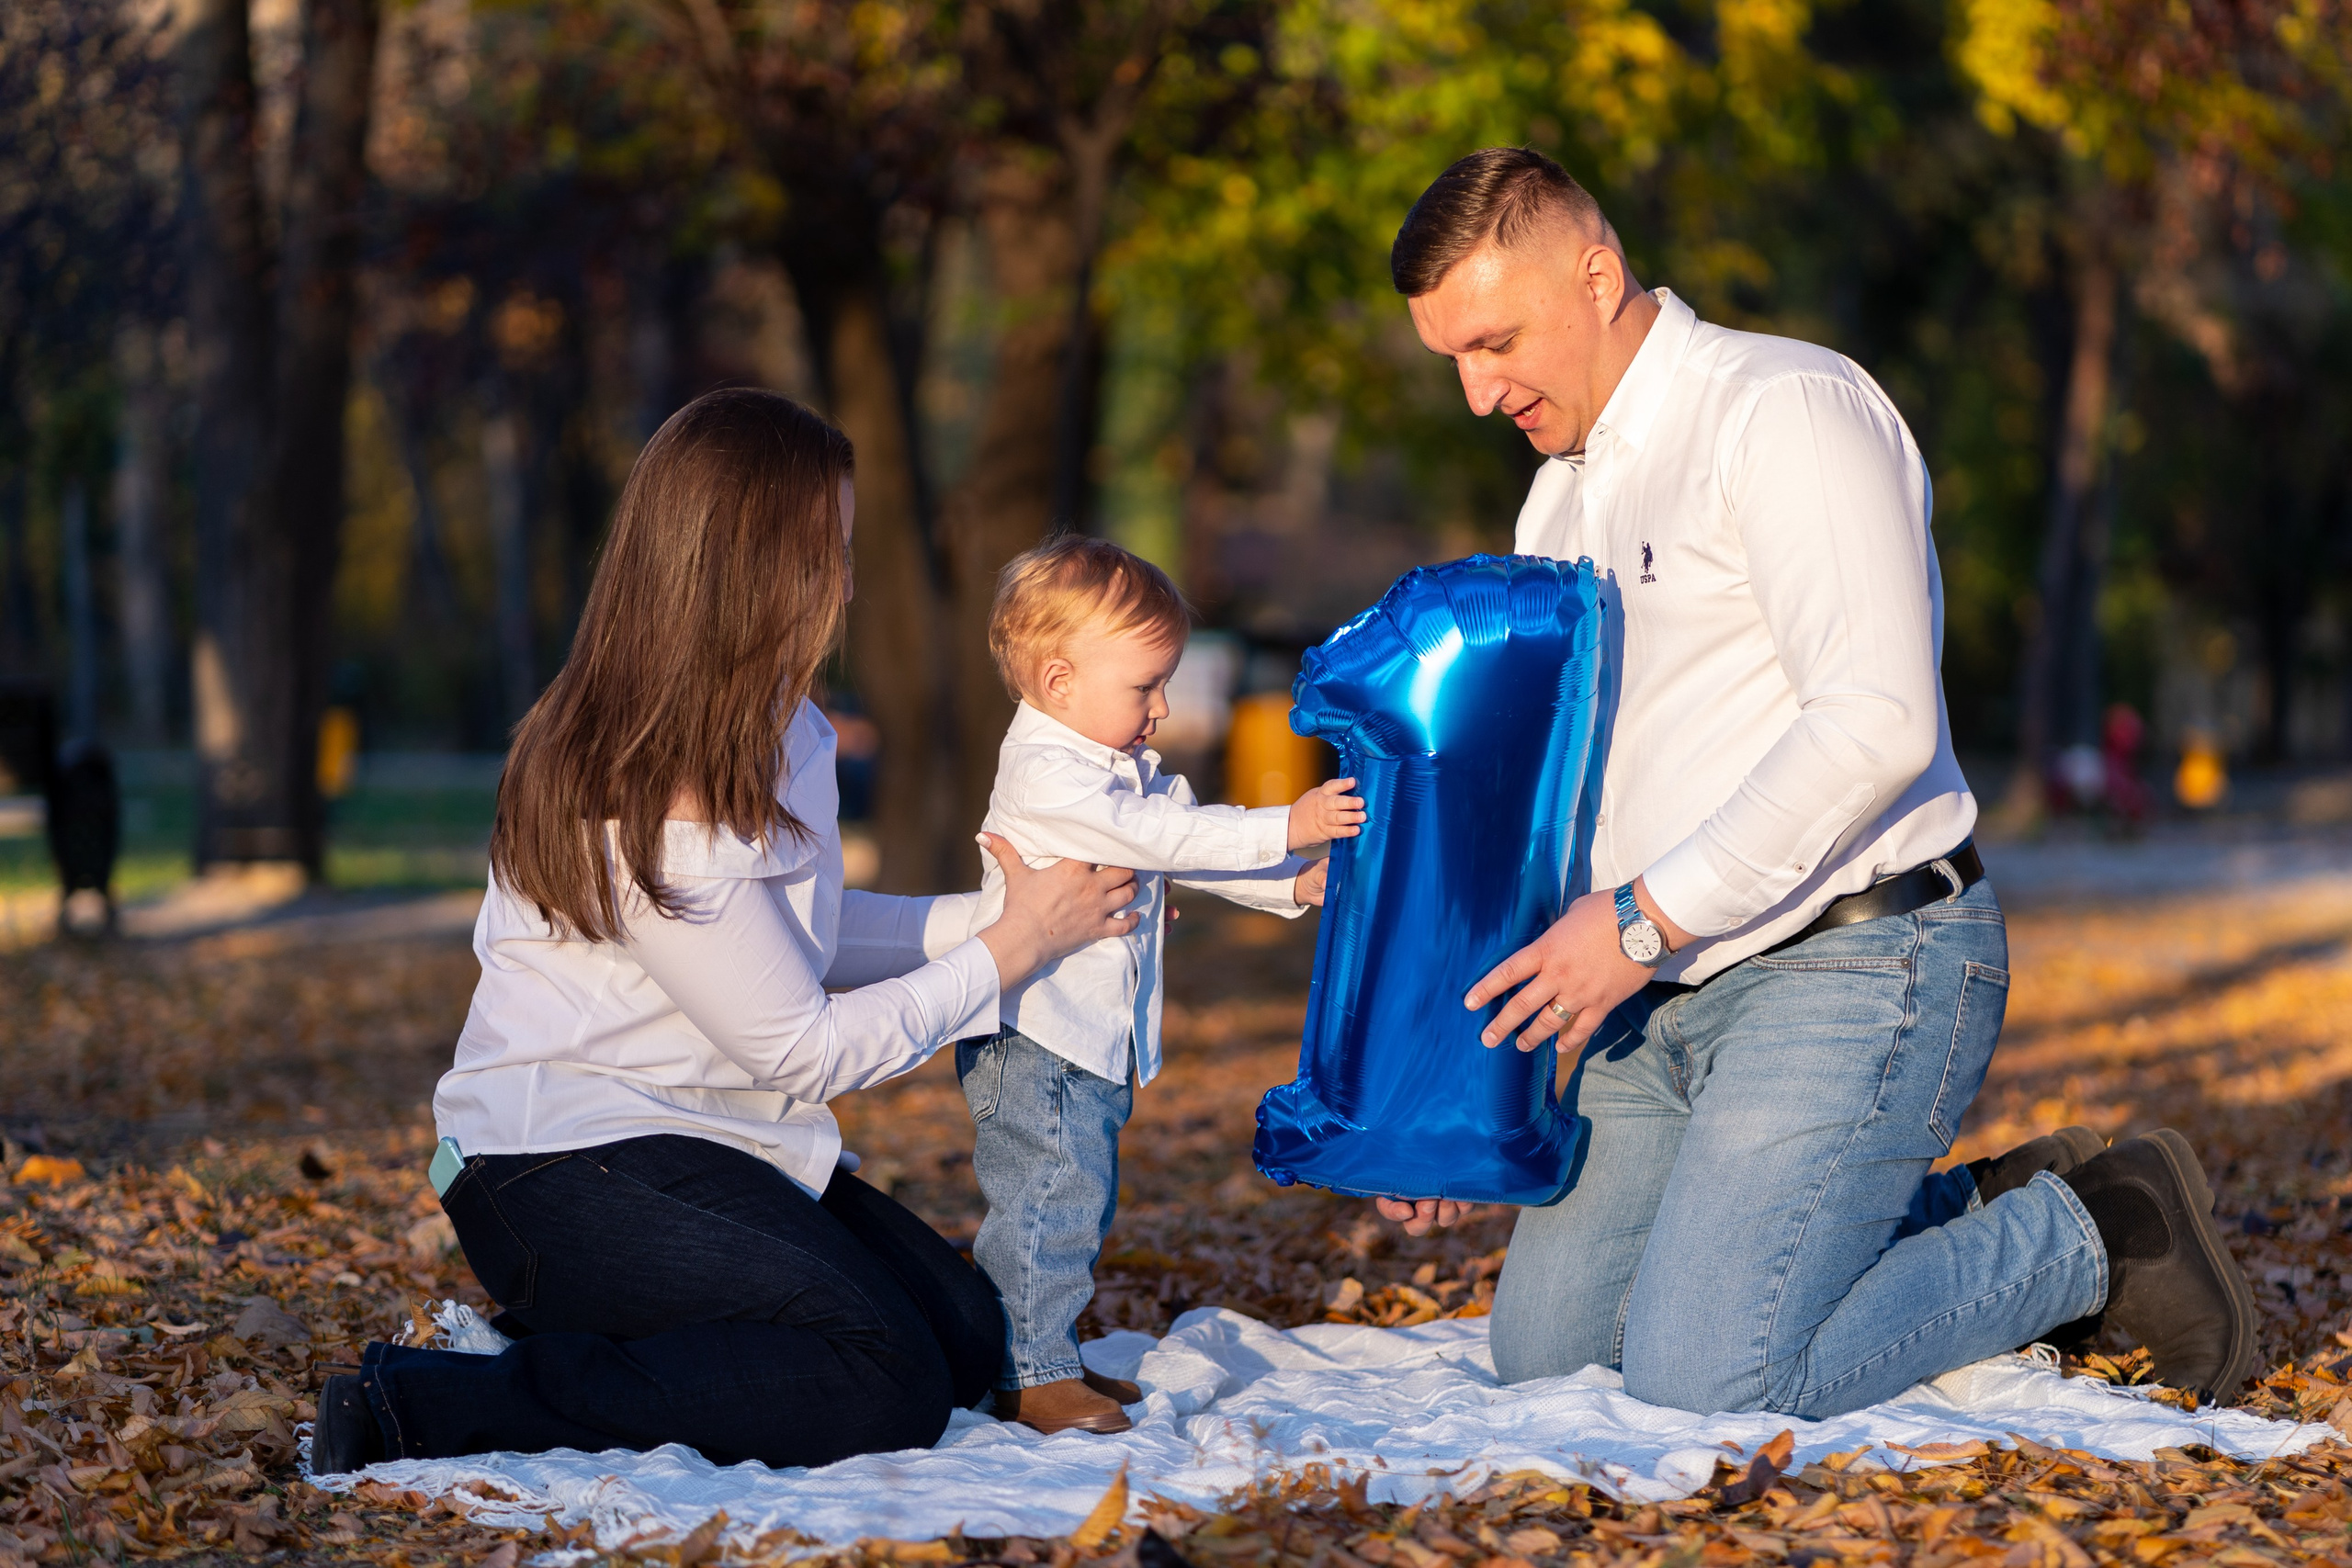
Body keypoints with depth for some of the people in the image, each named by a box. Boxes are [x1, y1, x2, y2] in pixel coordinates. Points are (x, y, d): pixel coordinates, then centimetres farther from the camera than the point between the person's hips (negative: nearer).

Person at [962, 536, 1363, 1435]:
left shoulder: (1129, 771, 14)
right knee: (1047, 1206, -10)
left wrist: (1296, 885, 0)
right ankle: (1030, 1377, -5)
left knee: (1081, 1208, 15)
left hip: (1097, 1047, 10)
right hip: (1035, 1046, -10)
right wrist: (1285, 828, -24)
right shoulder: (1044, 775, -18)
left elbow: (1190, 849, 12)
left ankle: (1050, 1359, 24)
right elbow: (1166, 837, -24)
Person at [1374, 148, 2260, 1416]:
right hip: (1672, 988, 9)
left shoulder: (1785, 408, -12)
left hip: (1852, 968, -9)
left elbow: (1877, 723, -24)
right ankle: (1974, 1215, 16)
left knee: (1704, 1381, -19)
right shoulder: (1558, 507, 16)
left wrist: (1646, 920, -22)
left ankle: (2096, 1238, 1)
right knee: (1539, 1347, 9)